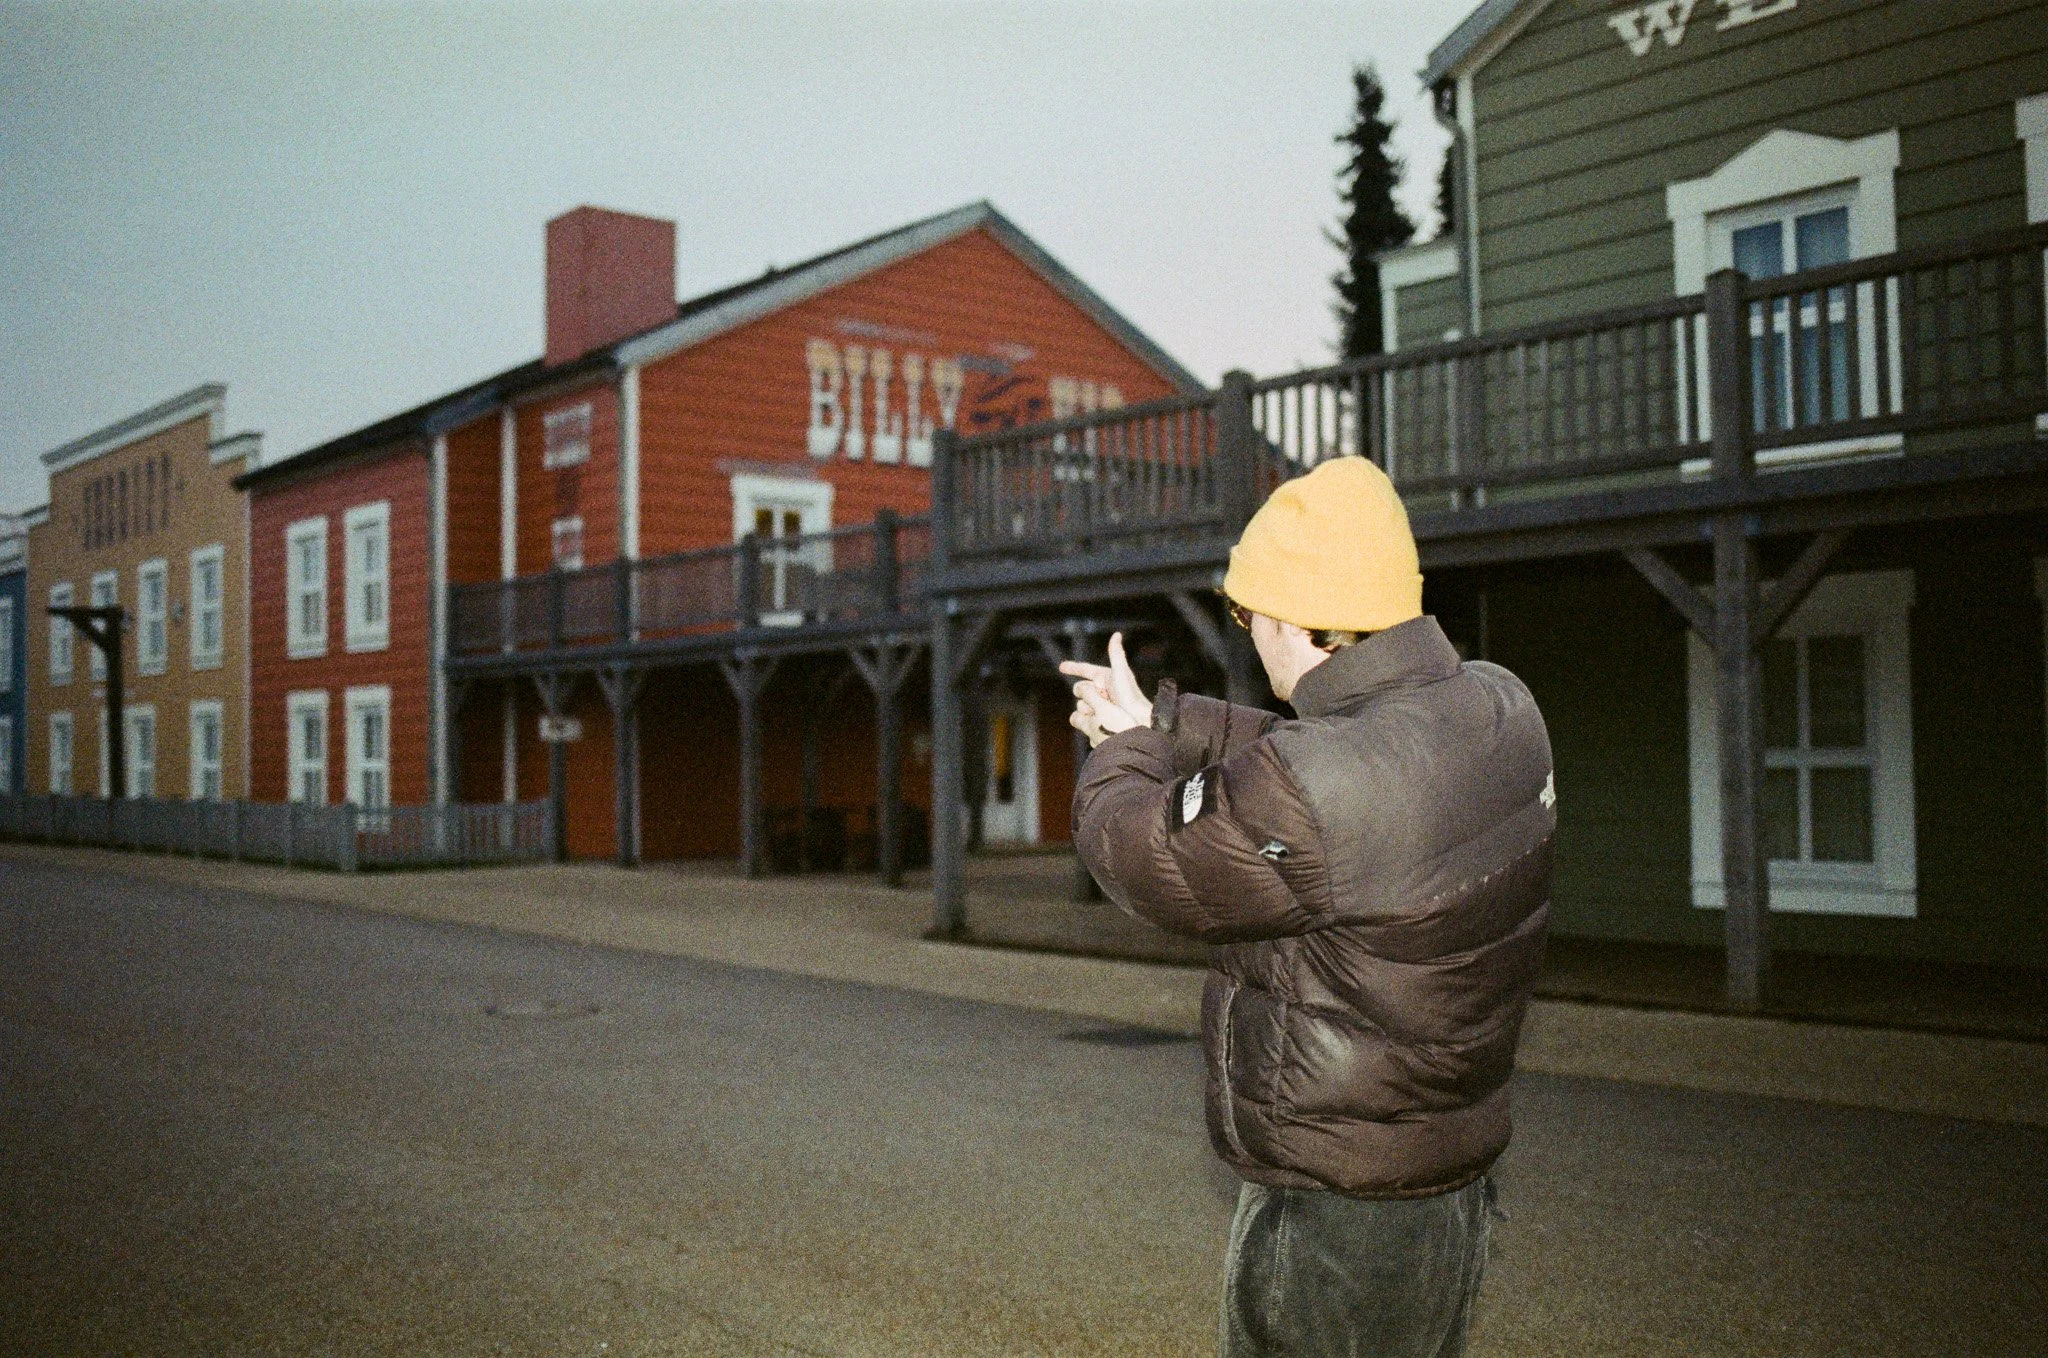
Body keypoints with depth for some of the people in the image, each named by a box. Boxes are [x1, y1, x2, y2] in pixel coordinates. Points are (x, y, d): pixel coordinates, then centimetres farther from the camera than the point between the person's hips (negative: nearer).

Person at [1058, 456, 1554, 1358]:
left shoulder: (1296, 798, -31)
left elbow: (1127, 849, -14)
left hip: (1333, 1227, -8)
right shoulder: (1501, 708, -5)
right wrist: (1161, 723, 15)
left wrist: (1123, 750, 7)